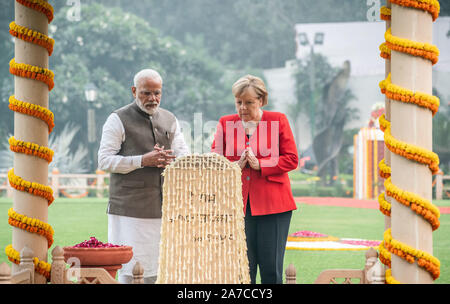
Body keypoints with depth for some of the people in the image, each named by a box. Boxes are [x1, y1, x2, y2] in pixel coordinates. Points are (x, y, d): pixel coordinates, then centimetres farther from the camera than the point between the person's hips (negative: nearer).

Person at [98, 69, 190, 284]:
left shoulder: (170, 120, 17)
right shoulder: (118, 120, 1)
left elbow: (185, 157, 14)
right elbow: (104, 161, -6)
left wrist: (169, 159, -10)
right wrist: (142, 161, -16)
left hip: (163, 207, 5)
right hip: (129, 207, -5)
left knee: (159, 266, 3)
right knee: (130, 268, -7)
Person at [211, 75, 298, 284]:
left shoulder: (278, 120, 5)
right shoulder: (225, 123, 10)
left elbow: (291, 159, 1)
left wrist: (260, 165, -12)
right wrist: (236, 165, -11)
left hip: (272, 204, -1)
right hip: (237, 203, 1)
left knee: (271, 268, -1)